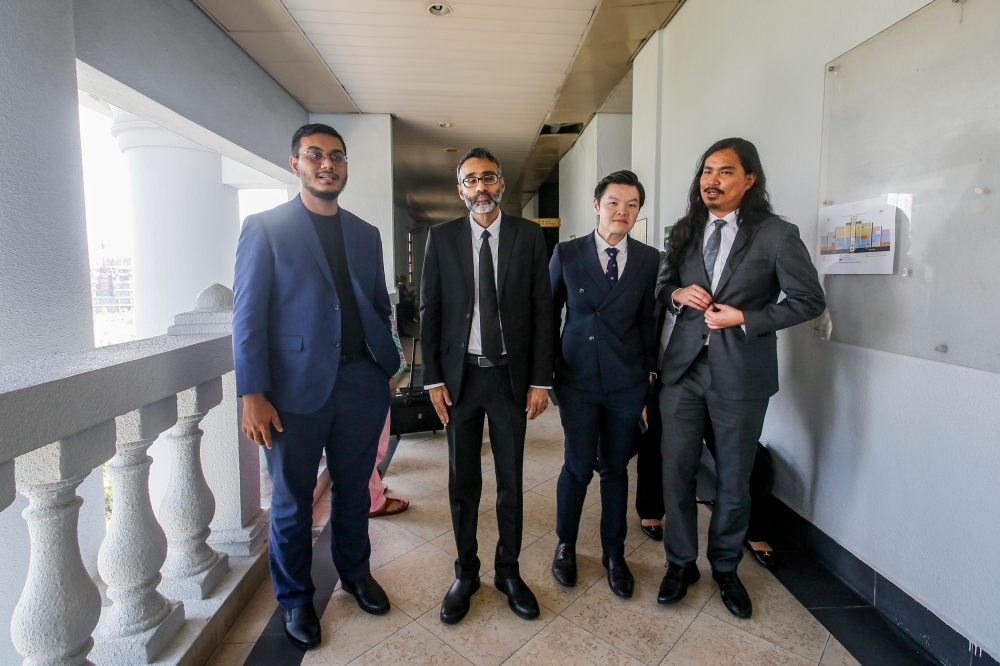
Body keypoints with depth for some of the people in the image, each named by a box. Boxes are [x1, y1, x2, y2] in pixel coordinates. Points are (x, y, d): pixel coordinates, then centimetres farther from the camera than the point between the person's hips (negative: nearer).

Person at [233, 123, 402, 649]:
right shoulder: (265, 228, 0)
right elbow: (248, 315, -5)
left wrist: (387, 369, 8)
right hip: (296, 386, -3)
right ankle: (295, 598, 33)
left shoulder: (366, 234, 12)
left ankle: (355, 572, 39)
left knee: (353, 487, 17)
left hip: (361, 382, 4)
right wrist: (252, 394, -10)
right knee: (293, 499, 12)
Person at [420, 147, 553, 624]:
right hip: (459, 374, 1)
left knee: (510, 480, 12)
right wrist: (434, 378, -3)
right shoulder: (441, 237, 2)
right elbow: (429, 310, 2)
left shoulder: (529, 236, 1)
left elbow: (542, 310, 0)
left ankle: (508, 571, 32)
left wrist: (540, 379, -4)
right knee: (463, 481, 12)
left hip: (511, 374, 0)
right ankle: (466, 574, 32)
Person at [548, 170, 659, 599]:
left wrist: (650, 372, 5)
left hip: (626, 382, 2)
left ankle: (614, 553, 32)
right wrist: (548, 370, 5)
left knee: (615, 468, 12)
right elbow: (549, 313, 4)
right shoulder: (566, 253, -1)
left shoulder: (649, 260, 3)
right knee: (579, 466, 3)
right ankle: (565, 546, 30)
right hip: (578, 378, -1)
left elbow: (649, 320, 7)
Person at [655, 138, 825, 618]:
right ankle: (681, 563, 28)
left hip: (741, 374, -3)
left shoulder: (777, 235, -5)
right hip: (684, 367, 3)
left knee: (733, 479, 11)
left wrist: (745, 318, -14)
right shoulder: (686, 231, 8)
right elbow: (663, 284, 18)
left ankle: (725, 568, 35)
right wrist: (678, 293, -5)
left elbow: (810, 301, -4)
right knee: (676, 469, 7)